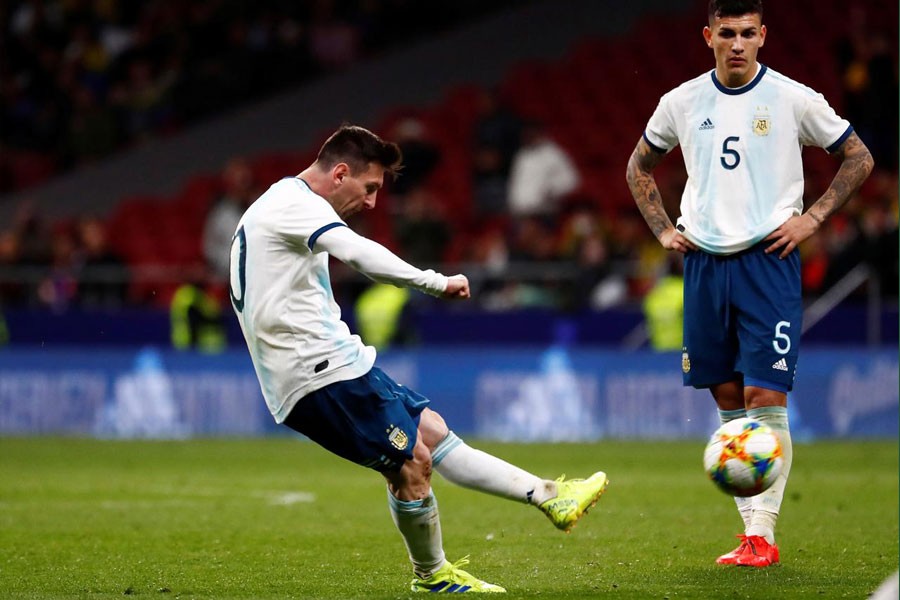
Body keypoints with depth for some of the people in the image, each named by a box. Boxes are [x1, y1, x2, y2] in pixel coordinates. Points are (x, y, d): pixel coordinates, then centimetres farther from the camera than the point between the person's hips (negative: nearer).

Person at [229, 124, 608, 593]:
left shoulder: (276, 209, 22)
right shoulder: (295, 203, -13)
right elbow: (359, 253, -30)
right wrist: (437, 283, -27)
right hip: (323, 372, -11)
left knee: (432, 432, 11)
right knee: (412, 463, -8)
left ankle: (550, 498, 12)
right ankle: (432, 576, 8)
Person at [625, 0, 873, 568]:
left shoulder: (793, 99, -3)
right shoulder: (682, 102, 6)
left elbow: (859, 158, 6)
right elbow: (640, 166, 22)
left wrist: (812, 218, -3)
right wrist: (664, 230, 10)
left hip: (768, 261, -4)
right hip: (705, 263, 4)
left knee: (765, 396, -11)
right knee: (728, 401, 6)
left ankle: (763, 536, -10)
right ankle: (752, 529, 13)